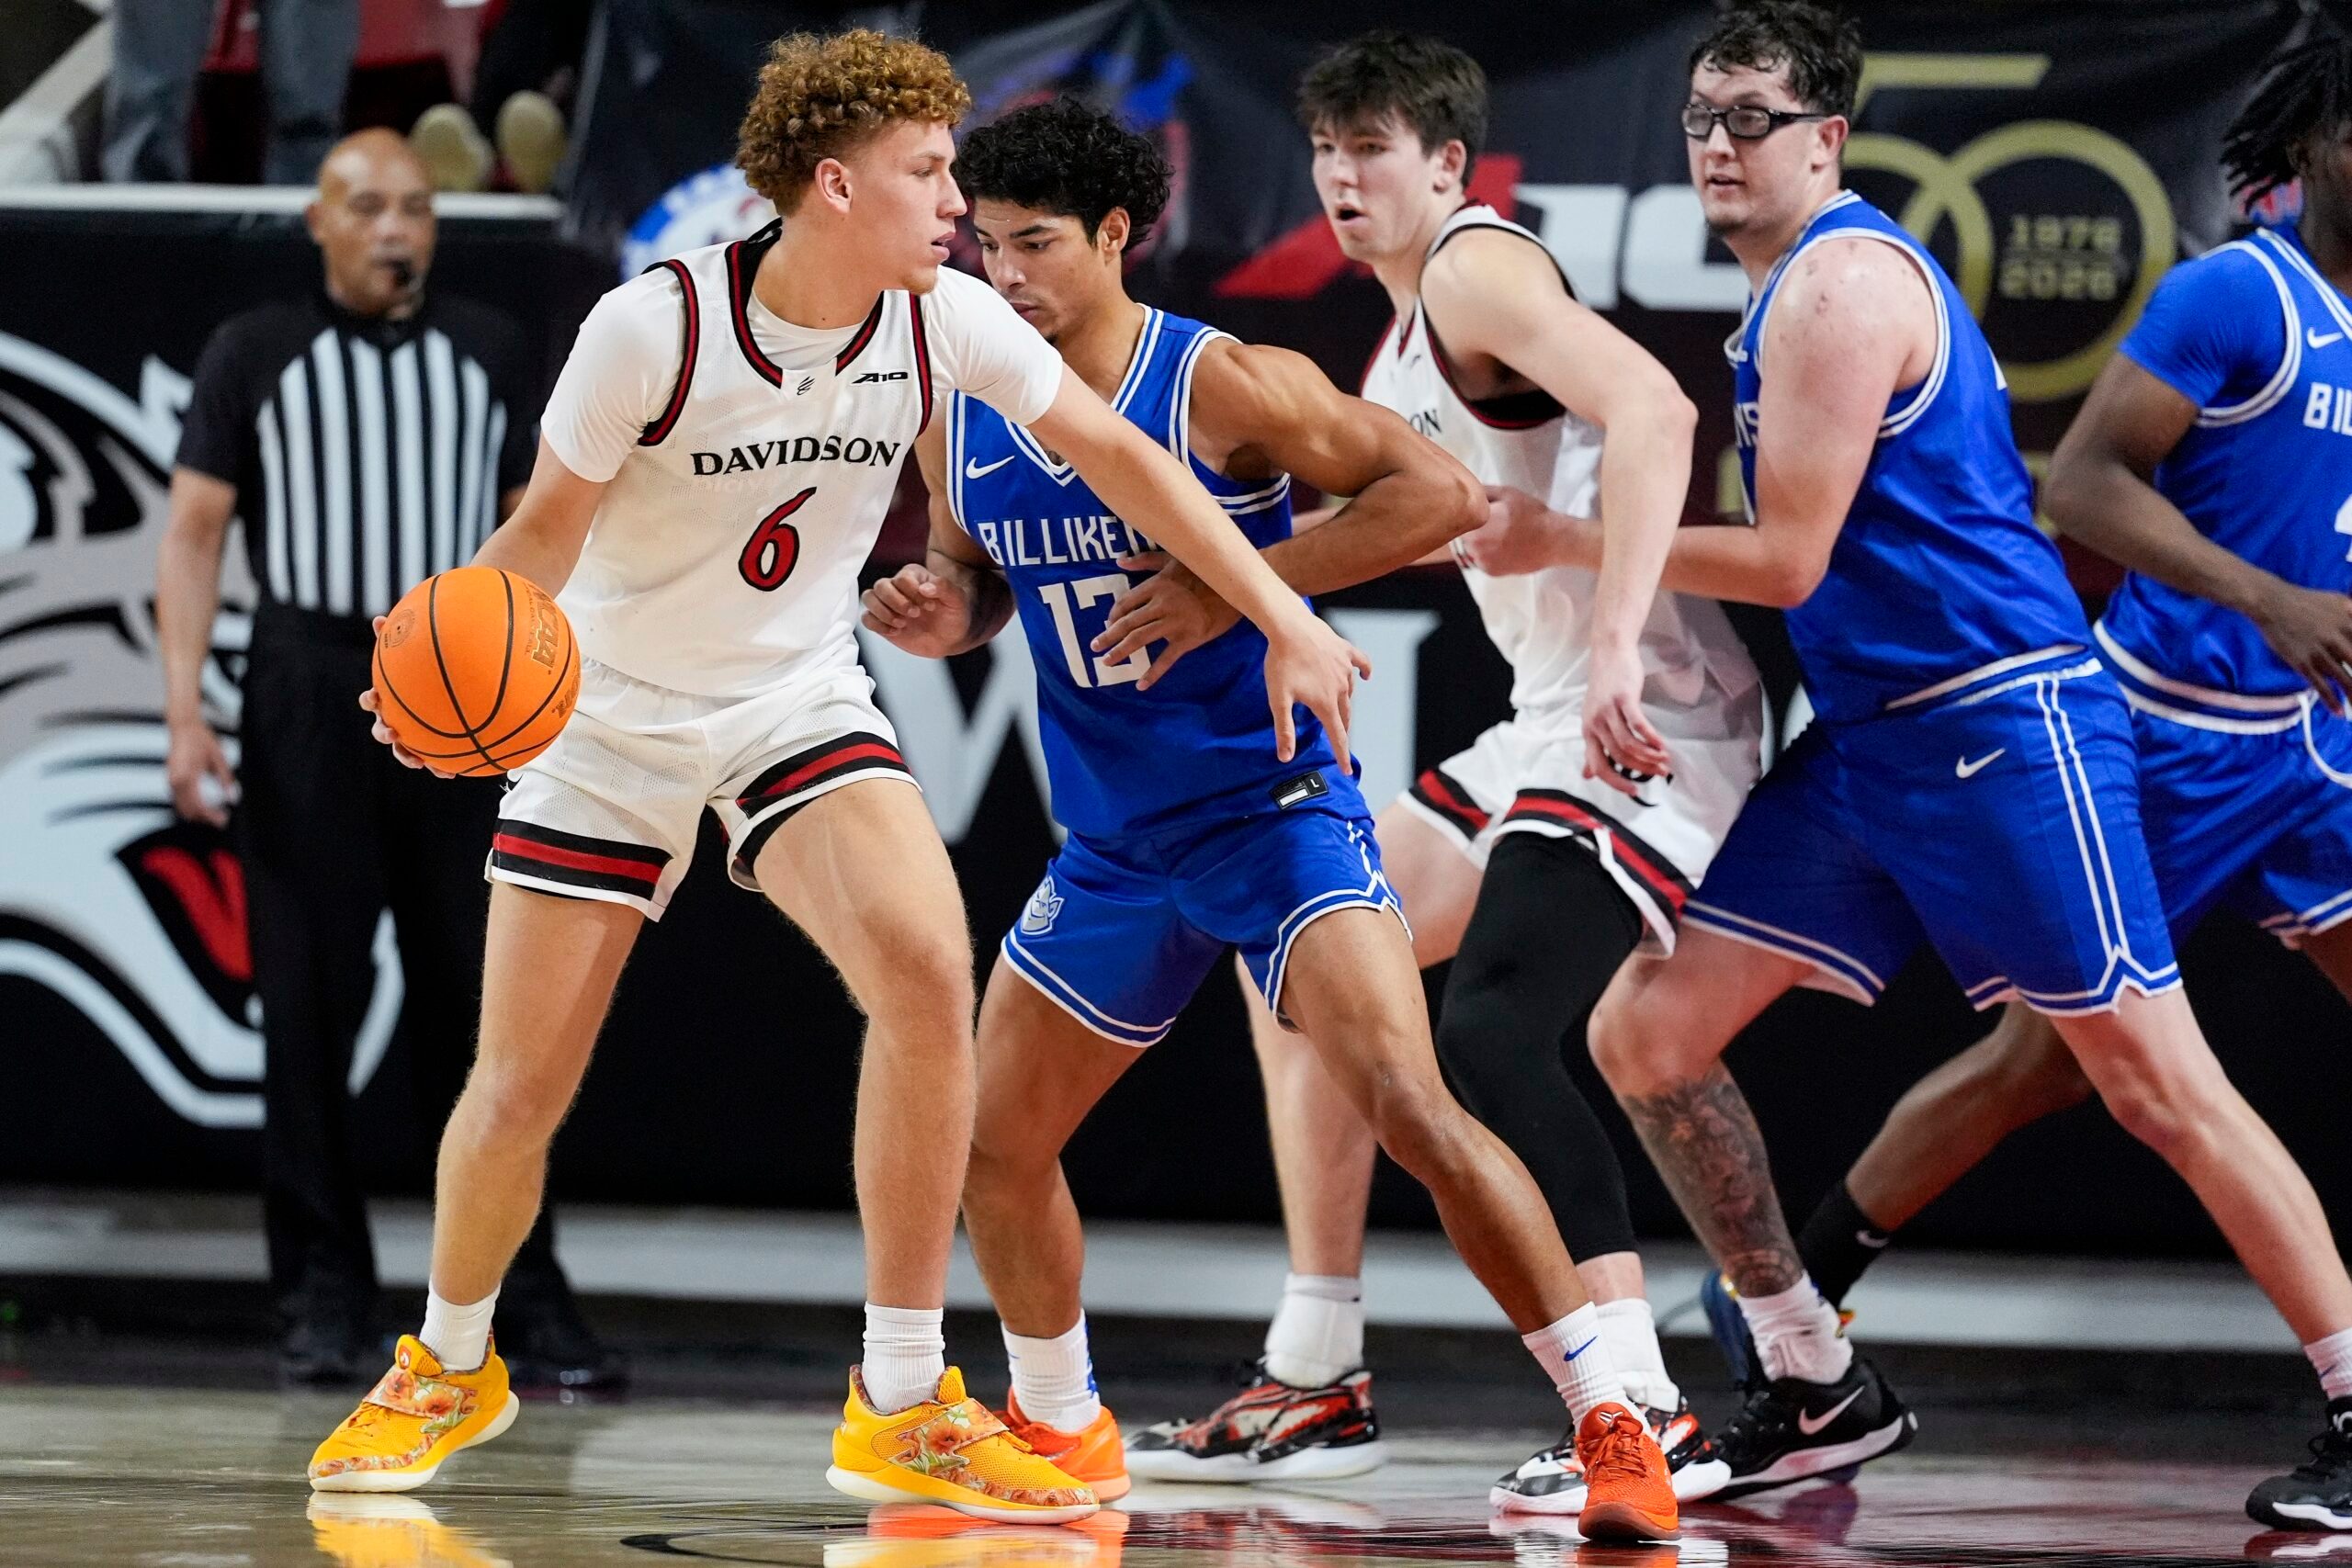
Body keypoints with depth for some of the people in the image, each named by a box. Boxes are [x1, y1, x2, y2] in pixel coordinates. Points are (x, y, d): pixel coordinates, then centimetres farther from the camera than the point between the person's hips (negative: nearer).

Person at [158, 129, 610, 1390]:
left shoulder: (488, 353, 10)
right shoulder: (256, 354, 4)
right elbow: (194, 532, 1)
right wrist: (185, 709, -9)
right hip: (307, 704, -1)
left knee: (481, 1003, 0)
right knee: (311, 1004, 1)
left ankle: (523, 1296, 3)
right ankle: (322, 1298, 6)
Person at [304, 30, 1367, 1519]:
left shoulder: (943, 320, -12)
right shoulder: (655, 329, -23)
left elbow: (1118, 454, -2)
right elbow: (549, 530, -13)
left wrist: (1286, 620, -4)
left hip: (798, 701, 2)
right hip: (614, 718, -2)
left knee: (927, 967, -25)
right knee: (518, 1091, -1)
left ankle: (901, 1408, -16)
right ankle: (449, 1367, 32)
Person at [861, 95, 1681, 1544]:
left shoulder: (1223, 386, -16)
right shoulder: (963, 419, 1)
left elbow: (1443, 492, -18)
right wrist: (945, 615, -6)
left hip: (1279, 810, -7)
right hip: (1115, 846, 7)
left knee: (1408, 1106, -23)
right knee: (994, 1143, 11)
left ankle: (1613, 1422, -18)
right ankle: (1062, 1430, 34)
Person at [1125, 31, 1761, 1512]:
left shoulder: (1480, 270, -12)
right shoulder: (1406, 342, 19)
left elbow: (1653, 410, -28)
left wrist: (1617, 650, -35)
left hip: (1650, 716, -11)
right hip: (1557, 723, 11)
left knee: (1490, 1028, -25)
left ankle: (1651, 1415, -26)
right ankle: (1315, 1377, 18)